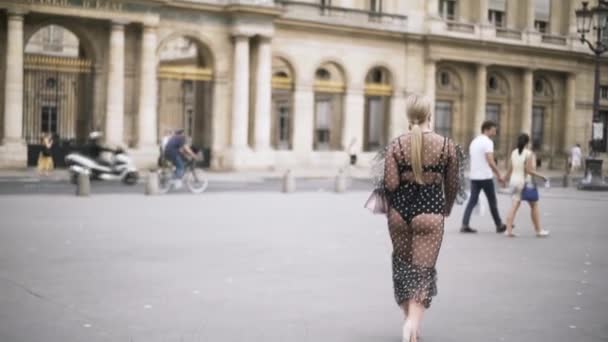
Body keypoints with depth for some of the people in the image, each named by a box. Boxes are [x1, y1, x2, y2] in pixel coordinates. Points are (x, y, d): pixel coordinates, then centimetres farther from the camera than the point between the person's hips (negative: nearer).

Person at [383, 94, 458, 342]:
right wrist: (446, 209, 22)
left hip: (399, 212, 2)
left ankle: (410, 319, 29)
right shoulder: (446, 146, -3)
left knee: (402, 266, 18)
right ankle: (414, 322, -15)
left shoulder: (396, 145, -4)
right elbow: (452, 186, 4)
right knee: (423, 270, 2)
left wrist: (393, 206, 12)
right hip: (430, 214, -1)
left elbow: (390, 184, -9)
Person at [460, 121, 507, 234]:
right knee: (492, 202, 6)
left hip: (474, 176, 7)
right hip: (485, 177, -7)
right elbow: (490, 161, -20)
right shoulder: (488, 142, -11)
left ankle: (465, 225, -6)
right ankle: (499, 225, 18)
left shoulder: (474, 142, 14)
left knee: (472, 201, 5)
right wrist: (499, 175, -13)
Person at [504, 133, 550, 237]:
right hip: (526, 182, -5)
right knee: (534, 206, 10)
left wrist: (507, 178, 19)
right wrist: (541, 176, -10)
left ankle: (509, 230, -8)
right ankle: (538, 230, 16)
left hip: (515, 181, 5)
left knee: (514, 206, 2)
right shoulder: (529, 154, -14)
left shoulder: (514, 153, 2)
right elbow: (529, 170, -20)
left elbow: (510, 169, 4)